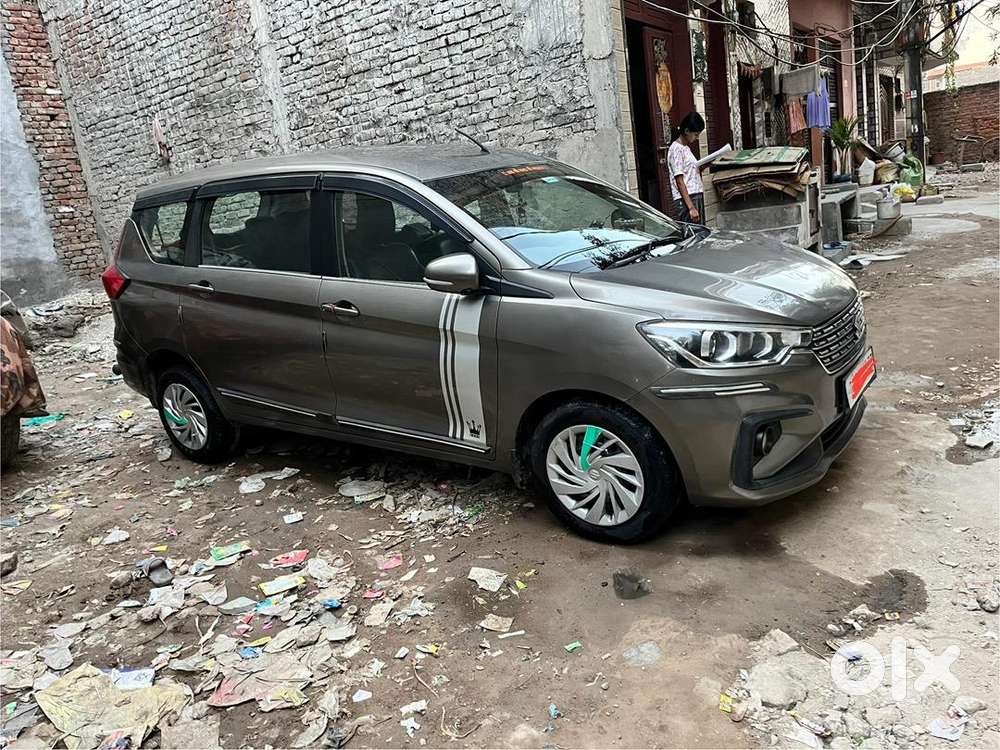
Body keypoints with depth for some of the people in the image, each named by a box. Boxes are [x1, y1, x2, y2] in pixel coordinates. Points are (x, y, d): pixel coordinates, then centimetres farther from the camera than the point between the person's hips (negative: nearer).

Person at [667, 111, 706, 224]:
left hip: (697, 197, 9)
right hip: (686, 200, -9)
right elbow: (680, 181, -16)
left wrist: (701, 168, 6)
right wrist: (691, 207, -21)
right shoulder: (676, 149, -10)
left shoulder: (686, 148, 18)